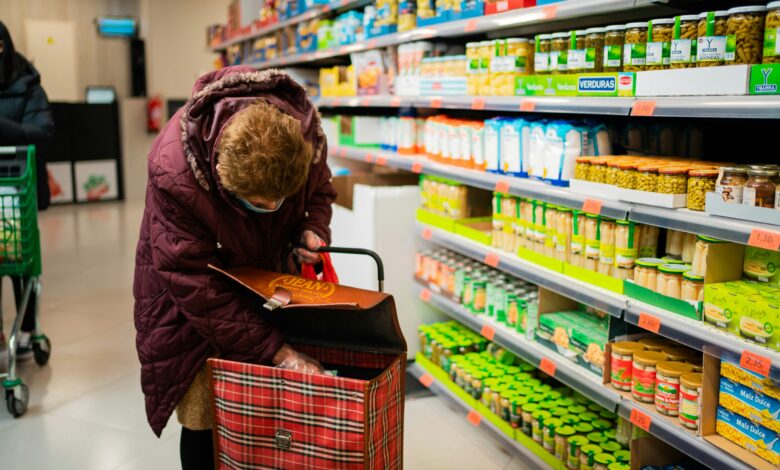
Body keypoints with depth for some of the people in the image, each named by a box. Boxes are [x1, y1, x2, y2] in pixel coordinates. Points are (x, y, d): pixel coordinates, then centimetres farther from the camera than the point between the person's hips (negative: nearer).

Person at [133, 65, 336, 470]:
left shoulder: (304, 131, -25)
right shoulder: (173, 173, -37)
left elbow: (319, 191, 0)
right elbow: (195, 286, -31)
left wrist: (312, 232, -22)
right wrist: (274, 350, -31)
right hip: (191, 297, -3)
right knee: (205, 416, -3)